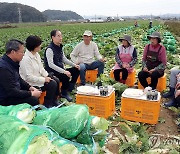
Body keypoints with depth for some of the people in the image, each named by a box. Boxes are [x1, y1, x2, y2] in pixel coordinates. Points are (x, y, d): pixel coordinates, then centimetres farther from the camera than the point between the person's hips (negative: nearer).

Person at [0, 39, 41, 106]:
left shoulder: (12, 63, 2)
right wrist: (31, 93, -20)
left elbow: (19, 79, 16)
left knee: (38, 92, 8)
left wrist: (29, 87, 1)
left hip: (15, 92, 10)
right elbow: (12, 92, -27)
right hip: (6, 99, -10)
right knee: (34, 100, -21)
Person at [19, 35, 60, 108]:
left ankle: (54, 101, 15)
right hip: (32, 83, -9)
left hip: (39, 77, 9)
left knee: (56, 80, 0)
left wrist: (47, 76, -4)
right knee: (52, 84, -19)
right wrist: (44, 79, -22)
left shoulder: (36, 54, 4)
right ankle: (47, 104, 0)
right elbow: (29, 77, -26)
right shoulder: (26, 59, -24)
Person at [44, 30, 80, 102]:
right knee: (66, 76, -32)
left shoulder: (59, 47, 9)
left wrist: (74, 65, 5)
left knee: (76, 70, 4)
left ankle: (70, 88, 13)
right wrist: (64, 71, -30)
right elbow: (51, 65, -25)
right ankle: (64, 93, -7)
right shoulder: (50, 49, -18)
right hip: (52, 72, -9)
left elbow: (64, 59, 18)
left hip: (60, 70, 9)